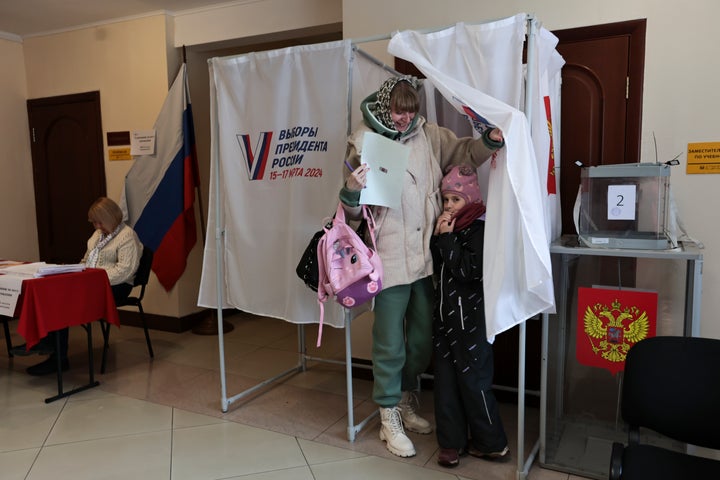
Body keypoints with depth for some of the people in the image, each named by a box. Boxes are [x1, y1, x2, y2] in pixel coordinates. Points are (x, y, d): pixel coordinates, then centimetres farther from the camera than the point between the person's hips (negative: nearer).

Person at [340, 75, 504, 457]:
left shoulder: (428, 135, 4)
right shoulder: (363, 141, -4)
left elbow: (463, 151, 14)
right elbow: (352, 209, -3)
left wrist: (490, 140, -7)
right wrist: (351, 189, -26)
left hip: (428, 255, 5)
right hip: (390, 259, -4)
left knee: (423, 338, 17)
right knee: (390, 343, 5)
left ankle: (407, 401, 40)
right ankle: (389, 419, 24)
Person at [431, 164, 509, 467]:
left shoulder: (480, 228, -12)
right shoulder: (448, 226, 11)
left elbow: (469, 270, -22)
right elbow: (434, 267, 9)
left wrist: (447, 238, -17)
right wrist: (437, 237, -4)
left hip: (470, 317, -8)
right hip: (445, 314, 8)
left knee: (473, 381, 1)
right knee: (445, 380, 11)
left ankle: (491, 443, 20)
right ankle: (452, 442, 23)